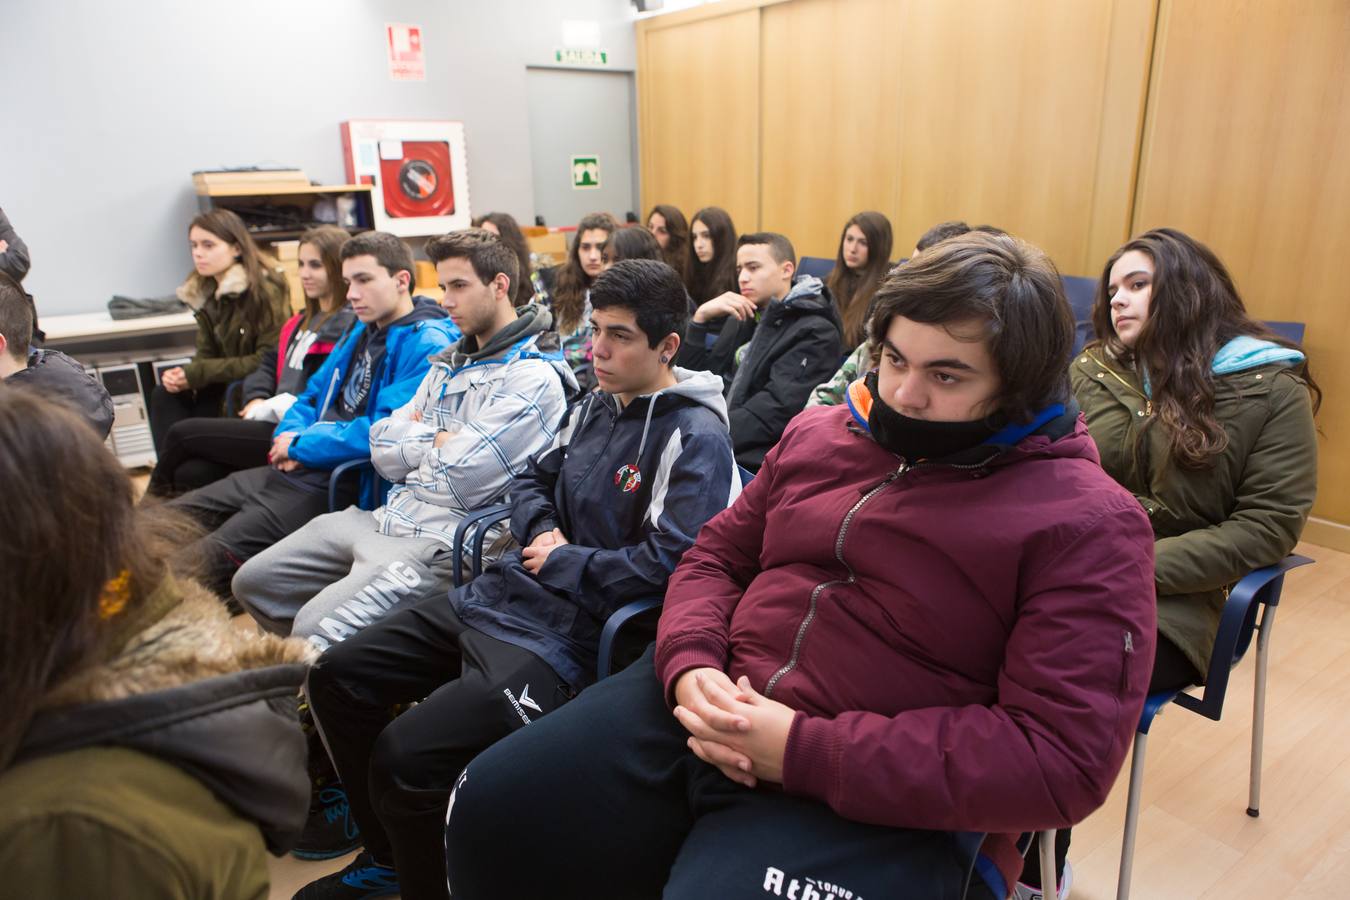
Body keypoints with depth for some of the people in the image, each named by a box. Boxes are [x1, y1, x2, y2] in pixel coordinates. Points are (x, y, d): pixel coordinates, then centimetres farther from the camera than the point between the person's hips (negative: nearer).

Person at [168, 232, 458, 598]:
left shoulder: (427, 345, -13)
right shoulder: (363, 331, 18)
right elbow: (313, 394, 24)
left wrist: (300, 445, -10)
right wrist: (290, 435, 1)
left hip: (346, 486, -10)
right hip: (295, 471, 10)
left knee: (208, 558, -19)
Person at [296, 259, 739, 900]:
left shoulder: (695, 438, -13)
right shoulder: (597, 405, 13)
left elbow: (667, 562, -23)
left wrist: (562, 563, -12)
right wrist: (540, 531, 0)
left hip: (567, 632, -9)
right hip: (501, 592, 9)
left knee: (403, 756, -23)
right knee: (336, 678, 8)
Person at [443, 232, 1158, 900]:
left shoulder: (1087, 523, -9)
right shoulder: (820, 434, 9)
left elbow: (1064, 758, -16)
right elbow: (716, 556, 16)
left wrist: (805, 750, -21)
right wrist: (690, 665, -8)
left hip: (887, 802, -4)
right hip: (712, 701, 5)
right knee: (491, 808, -2)